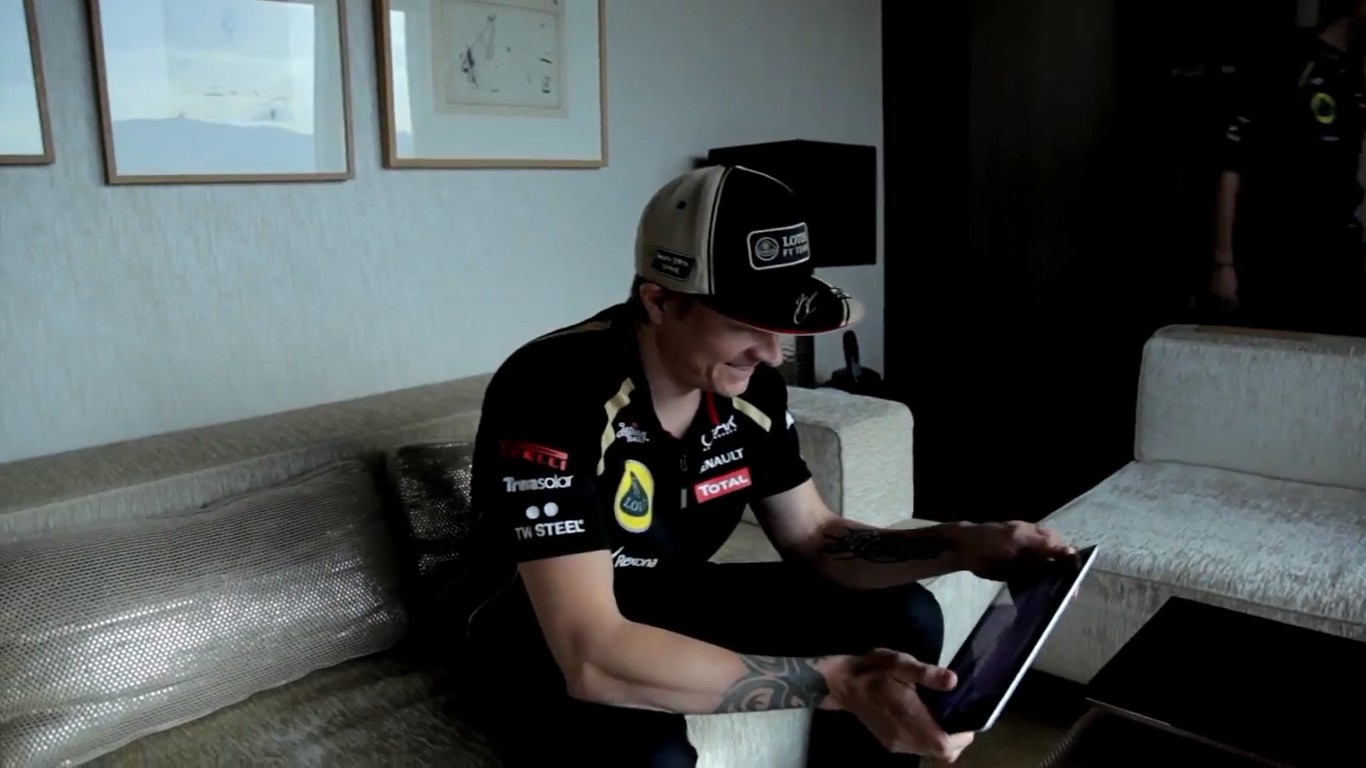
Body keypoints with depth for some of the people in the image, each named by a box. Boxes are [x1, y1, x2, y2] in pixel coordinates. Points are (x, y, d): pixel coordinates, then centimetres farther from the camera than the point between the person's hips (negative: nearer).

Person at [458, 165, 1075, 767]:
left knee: (903, 619, -1)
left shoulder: (750, 388, -10)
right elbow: (594, 659, -38)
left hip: (676, 607, 7)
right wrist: (836, 682, -41)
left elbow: (813, 539, 1)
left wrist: (964, 545, -16)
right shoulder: (555, 392, -32)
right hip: (548, 654, -6)